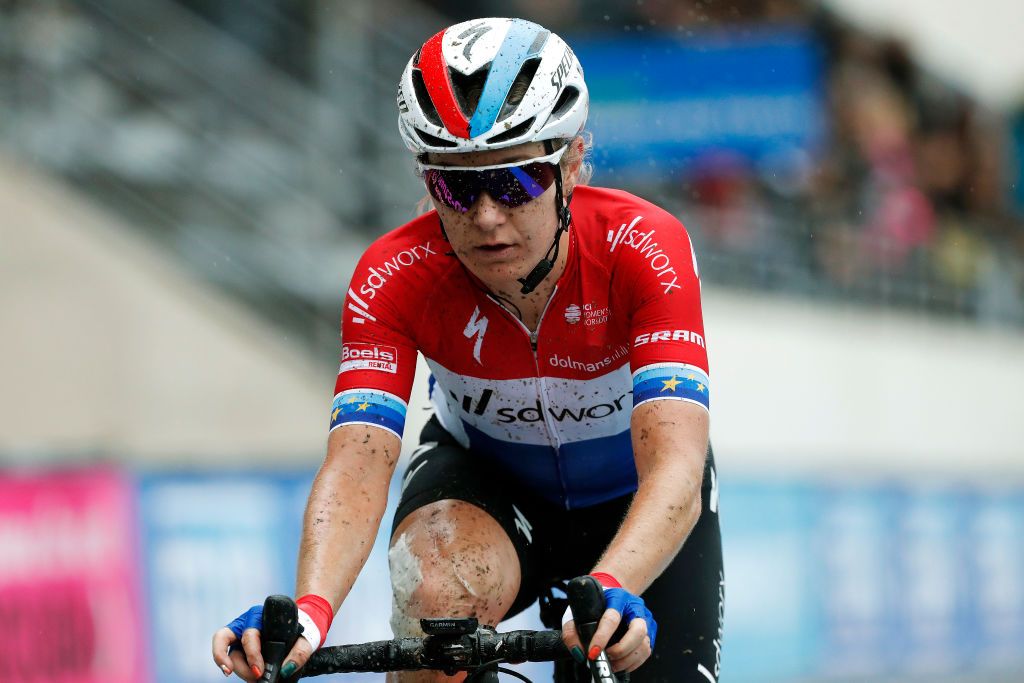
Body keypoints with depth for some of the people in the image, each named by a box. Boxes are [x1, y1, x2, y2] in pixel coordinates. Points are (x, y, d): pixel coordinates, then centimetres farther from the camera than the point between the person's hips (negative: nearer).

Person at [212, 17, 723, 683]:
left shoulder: (644, 248, -33)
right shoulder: (393, 278, -28)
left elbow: (674, 461, -44)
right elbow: (358, 464, -38)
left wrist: (611, 591, -64)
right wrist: (309, 608, -58)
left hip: (635, 499, 1)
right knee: (437, 592, -33)